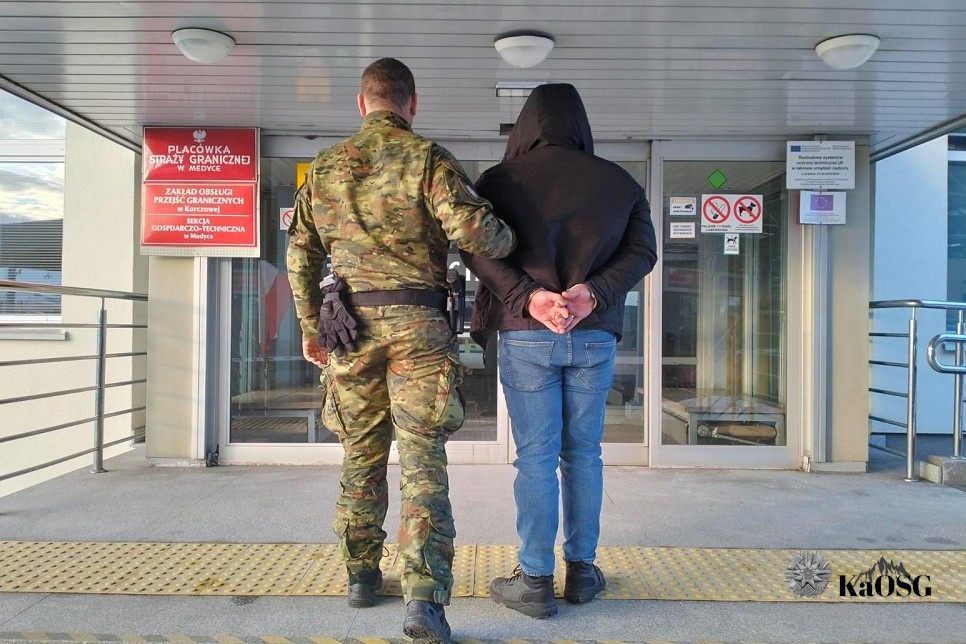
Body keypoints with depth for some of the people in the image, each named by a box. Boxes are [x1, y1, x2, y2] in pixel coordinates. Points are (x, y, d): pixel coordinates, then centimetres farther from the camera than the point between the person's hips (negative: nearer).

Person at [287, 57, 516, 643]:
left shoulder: (325, 167, 11)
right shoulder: (427, 158, -3)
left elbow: (301, 253, 12)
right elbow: (474, 229, -15)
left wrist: (310, 326, 18)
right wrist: (512, 240, 6)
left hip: (350, 323, 4)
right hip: (419, 324, -3)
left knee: (362, 454, 16)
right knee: (422, 459, -3)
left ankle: (362, 573, 27)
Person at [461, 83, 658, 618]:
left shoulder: (500, 179, 1)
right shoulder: (618, 182, 7)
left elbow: (475, 249, -9)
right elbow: (642, 251, 1)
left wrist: (527, 297, -15)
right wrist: (593, 294, -10)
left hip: (526, 336, -2)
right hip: (594, 338, 2)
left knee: (535, 457, 4)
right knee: (583, 453, 13)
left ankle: (535, 581, 11)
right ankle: (581, 570, 24)